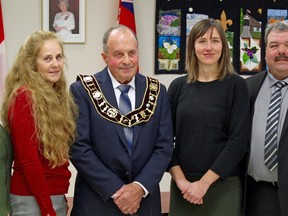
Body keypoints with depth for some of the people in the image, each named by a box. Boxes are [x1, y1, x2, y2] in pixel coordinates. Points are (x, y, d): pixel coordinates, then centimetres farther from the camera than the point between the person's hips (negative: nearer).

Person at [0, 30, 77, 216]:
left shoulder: (55, 97, 10)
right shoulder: (24, 97, -15)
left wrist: (60, 197, 8)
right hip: (32, 199, -8)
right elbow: (28, 160, -18)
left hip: (56, 195, 8)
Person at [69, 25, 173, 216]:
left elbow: (164, 146, -1)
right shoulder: (82, 91, -7)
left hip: (145, 200, 3)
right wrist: (115, 190, -16)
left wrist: (140, 187, -13)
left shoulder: (157, 92, 2)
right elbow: (79, 147, -12)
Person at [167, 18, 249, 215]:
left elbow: (239, 140, -9)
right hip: (183, 185, 2)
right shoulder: (178, 86, 4)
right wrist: (180, 179, -9)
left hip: (224, 184, -2)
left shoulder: (236, 85, -3)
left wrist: (205, 182, -13)